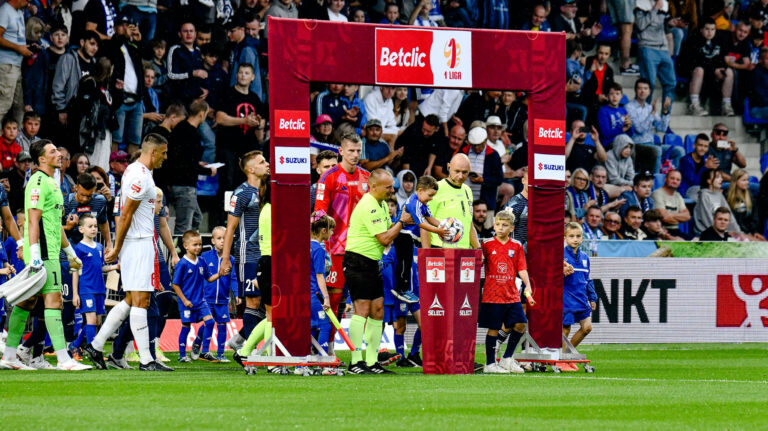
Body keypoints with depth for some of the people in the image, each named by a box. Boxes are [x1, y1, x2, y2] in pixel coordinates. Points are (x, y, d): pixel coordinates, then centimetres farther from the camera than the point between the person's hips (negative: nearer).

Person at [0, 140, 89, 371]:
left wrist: (70, 252, 30)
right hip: (43, 253, -10)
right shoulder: (38, 182, -11)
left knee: (26, 302, 11)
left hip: (51, 251, 10)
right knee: (54, 300, -12)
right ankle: (63, 359, -16)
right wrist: (35, 254, -25)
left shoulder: (51, 183, 20)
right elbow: (33, 220, -19)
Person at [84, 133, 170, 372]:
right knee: (140, 301, -9)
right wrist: (117, 249, -13)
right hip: (139, 243, -10)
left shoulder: (133, 171, 16)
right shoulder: (141, 177, -16)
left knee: (130, 301, 13)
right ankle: (146, 359, -9)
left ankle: (96, 345, 15)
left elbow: (125, 213, 20)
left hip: (137, 243, 10)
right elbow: (126, 215, -17)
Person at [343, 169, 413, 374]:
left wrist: (403, 222, 4)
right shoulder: (368, 207, -18)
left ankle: (372, 361, 9)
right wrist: (401, 221, -7)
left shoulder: (381, 204, 14)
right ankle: (356, 362, -13)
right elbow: (385, 239, -20)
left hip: (372, 263, 10)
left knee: (377, 311, 7)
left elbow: (387, 232, 22)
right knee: (362, 311, -13)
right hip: (358, 262, -10)